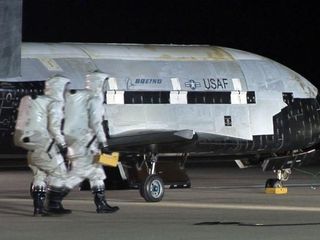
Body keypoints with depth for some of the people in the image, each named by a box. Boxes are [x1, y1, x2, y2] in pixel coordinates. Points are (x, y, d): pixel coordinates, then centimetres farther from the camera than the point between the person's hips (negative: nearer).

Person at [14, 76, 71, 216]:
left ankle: (38, 207, 13)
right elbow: (54, 126, -18)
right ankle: (54, 205, 4)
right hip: (44, 146, -9)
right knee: (58, 173, 3)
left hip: (29, 143, 9)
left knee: (39, 174, 15)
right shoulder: (55, 104, -9)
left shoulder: (38, 102, 18)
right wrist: (62, 144, -10)